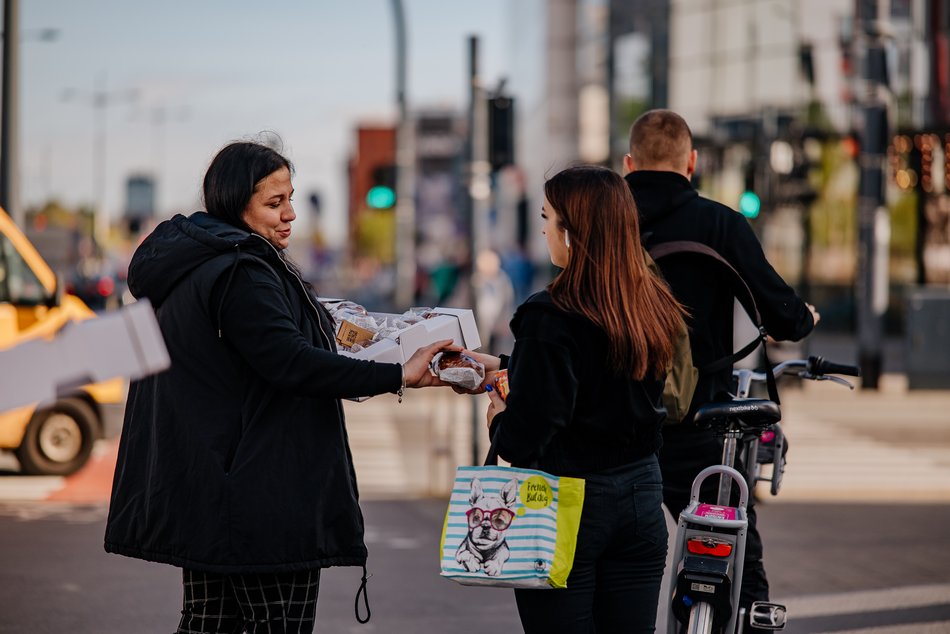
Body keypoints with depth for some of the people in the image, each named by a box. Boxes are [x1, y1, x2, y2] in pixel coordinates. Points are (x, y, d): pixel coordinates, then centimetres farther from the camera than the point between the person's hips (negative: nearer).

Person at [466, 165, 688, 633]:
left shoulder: (551, 317, -19)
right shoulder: (656, 309, 3)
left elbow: (524, 439, -20)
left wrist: (499, 421, 2)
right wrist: (506, 367, 26)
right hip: (641, 502, 6)